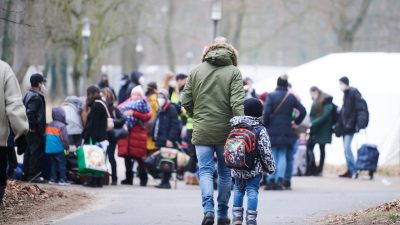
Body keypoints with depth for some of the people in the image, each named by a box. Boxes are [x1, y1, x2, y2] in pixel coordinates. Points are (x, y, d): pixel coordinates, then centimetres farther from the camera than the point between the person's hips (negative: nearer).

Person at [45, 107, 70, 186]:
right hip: (59, 149, -6)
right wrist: (67, 147, -1)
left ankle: (52, 179, 14)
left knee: (53, 164, 15)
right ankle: (62, 180, -5)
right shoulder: (62, 126, -12)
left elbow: (46, 136, 15)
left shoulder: (49, 125, 10)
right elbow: (64, 138, -14)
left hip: (49, 149, 6)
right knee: (62, 163, -1)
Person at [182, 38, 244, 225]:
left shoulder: (196, 71, 5)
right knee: (225, 172, 12)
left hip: (202, 131, 1)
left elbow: (186, 101, 5)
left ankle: (208, 209, -18)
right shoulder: (233, 72, -3)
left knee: (205, 171, 2)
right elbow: (237, 103, -13)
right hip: (225, 131, -1)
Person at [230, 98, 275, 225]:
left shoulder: (236, 126, 1)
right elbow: (265, 150, -12)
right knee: (252, 190, 0)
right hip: (255, 167, -3)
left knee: (238, 189, 16)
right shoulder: (260, 129, -11)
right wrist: (270, 167, -1)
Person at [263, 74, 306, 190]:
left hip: (272, 130, -2)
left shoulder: (271, 96, -6)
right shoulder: (291, 97, 3)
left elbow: (266, 113, -14)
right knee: (282, 155, 8)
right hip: (286, 131, 2)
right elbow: (303, 111, 2)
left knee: (272, 155, 3)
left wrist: (265, 125, -1)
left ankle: (271, 181, -1)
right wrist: (296, 122, 13)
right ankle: (280, 180, -5)